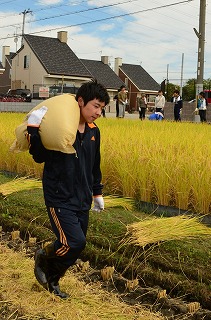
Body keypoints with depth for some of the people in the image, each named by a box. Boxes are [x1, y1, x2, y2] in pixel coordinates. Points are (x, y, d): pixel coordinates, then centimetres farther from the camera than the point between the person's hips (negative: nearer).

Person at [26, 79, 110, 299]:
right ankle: (43, 257, 16)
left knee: (76, 247, 9)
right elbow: (39, 157, -10)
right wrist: (33, 128, -23)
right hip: (59, 198, -7)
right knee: (75, 242, -15)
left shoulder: (94, 132, 6)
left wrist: (97, 193, 23)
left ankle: (52, 280, 33)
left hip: (82, 200, 7)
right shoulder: (57, 127, -15)